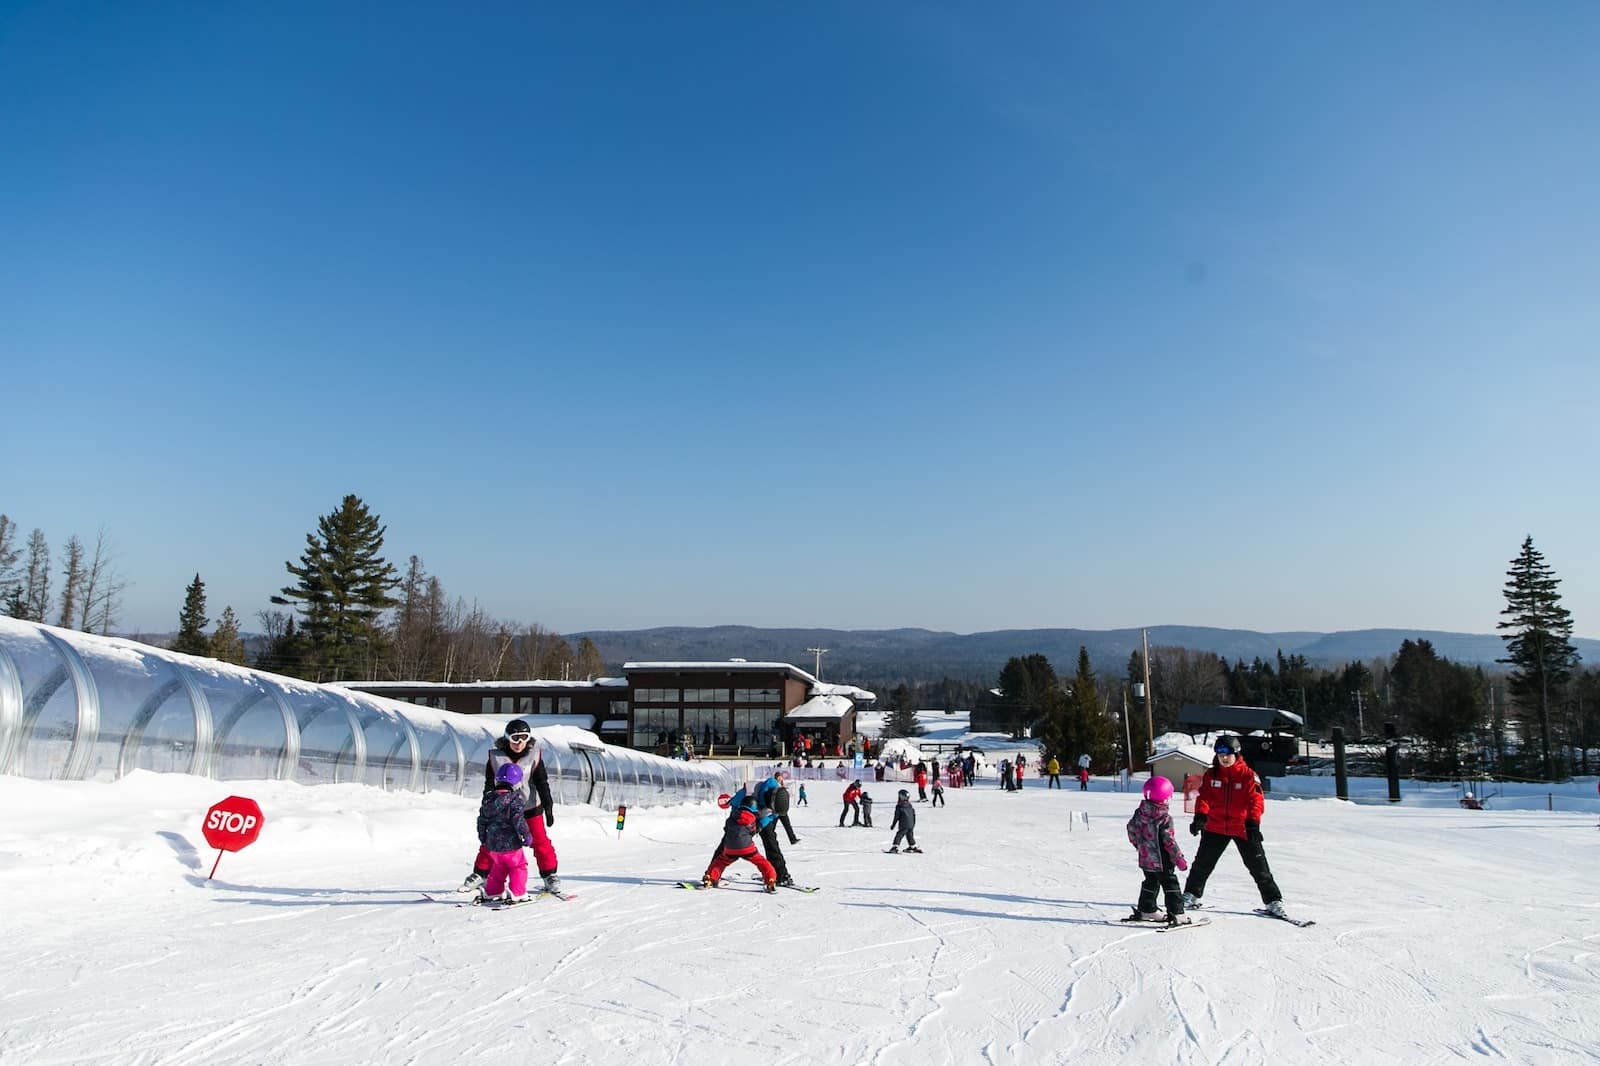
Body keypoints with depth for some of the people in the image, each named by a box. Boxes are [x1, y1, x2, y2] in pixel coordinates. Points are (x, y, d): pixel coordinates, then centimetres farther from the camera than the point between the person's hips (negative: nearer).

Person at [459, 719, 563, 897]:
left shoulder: (533, 756, -8)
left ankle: (549, 876, 13)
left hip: (530, 807, -1)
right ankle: (480, 874, 24)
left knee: (540, 841, 0)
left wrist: (548, 807, -10)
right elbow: (489, 785, -1)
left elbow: (542, 783, -5)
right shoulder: (495, 757, -8)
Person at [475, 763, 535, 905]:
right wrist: (527, 835, -10)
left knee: (498, 868, 24)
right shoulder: (514, 799, -15)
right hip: (510, 844, -6)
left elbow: (482, 820, 12)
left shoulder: (488, 798, 5)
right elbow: (518, 820, -20)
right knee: (518, 867, 7)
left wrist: (483, 837, 25)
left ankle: (490, 892, 29)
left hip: (492, 844, 6)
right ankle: (517, 894, 2)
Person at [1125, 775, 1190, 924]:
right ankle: (1176, 914, 0)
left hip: (1145, 858, 7)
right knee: (1170, 884, 2)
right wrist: (1179, 858, -11)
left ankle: (1146, 910, 29)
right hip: (1161, 860, -7)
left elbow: (1131, 830, 11)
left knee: (1150, 883, 21)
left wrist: (1139, 845, 27)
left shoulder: (1139, 813, 0)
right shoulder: (1164, 818, -20)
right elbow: (1169, 841, -20)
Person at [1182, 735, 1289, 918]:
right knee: (1202, 863, 9)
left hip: (1243, 828, -3)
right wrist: (1200, 816, -19)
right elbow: (1203, 797, -2)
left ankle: (1273, 901, 12)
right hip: (1215, 827, 3)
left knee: (1259, 866, 1)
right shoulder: (1211, 775, 2)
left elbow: (1256, 800, -12)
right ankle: (1191, 896, 24)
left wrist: (1253, 824, -24)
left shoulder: (1248, 775, -7)